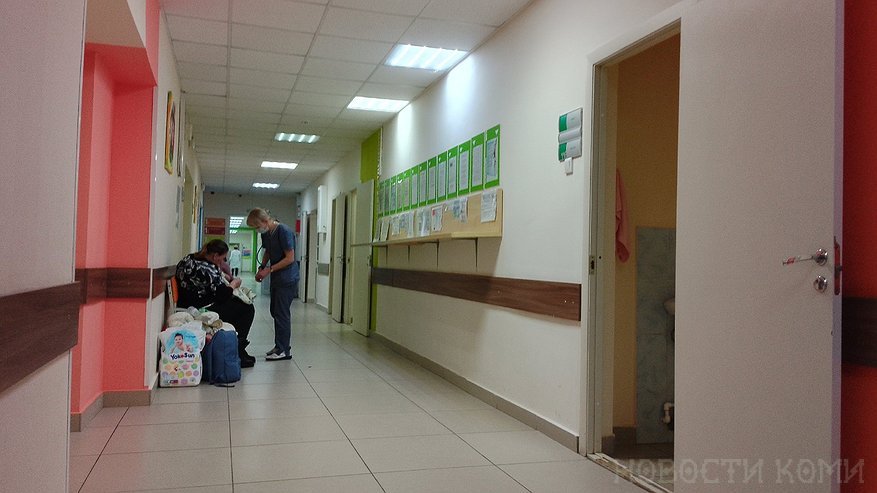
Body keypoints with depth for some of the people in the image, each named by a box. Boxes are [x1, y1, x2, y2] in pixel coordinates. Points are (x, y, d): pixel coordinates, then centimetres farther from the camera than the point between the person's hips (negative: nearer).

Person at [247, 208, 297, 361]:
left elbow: (290, 258, -19)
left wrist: (269, 270, -19)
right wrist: (262, 267, 4)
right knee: (275, 312, 12)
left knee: (282, 313, -7)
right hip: (276, 278, 9)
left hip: (287, 279, -9)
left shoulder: (283, 231, -18)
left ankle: (284, 350, -1)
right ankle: (280, 346, 22)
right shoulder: (265, 233, 8)